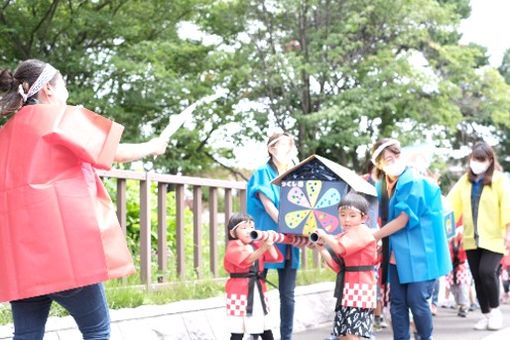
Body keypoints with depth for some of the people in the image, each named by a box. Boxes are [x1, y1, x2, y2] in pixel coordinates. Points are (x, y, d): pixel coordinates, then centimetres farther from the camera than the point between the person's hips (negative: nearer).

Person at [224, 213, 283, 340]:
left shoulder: (257, 245, 12)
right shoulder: (233, 246, -8)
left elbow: (275, 258, 2)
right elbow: (247, 259, -27)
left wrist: (269, 244, -15)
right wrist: (264, 247, -40)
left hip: (258, 292, 6)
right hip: (239, 293, -6)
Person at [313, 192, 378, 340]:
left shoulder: (363, 231, -9)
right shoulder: (344, 236, 18)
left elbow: (342, 248, -24)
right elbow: (337, 266, 15)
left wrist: (325, 236, -10)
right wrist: (321, 248, 6)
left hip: (360, 290, -9)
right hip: (347, 290, 9)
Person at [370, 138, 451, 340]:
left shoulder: (414, 182, -11)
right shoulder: (381, 186, 9)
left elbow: (403, 219, -14)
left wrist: (373, 236, -10)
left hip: (416, 253, -6)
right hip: (396, 254, 6)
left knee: (417, 301, -6)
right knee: (397, 303, 5)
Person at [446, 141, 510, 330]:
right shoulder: (465, 180, 7)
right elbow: (452, 203, 4)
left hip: (494, 238, -5)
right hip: (471, 238, 5)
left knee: (487, 272, -18)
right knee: (478, 277, 7)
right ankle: (486, 315, 19)